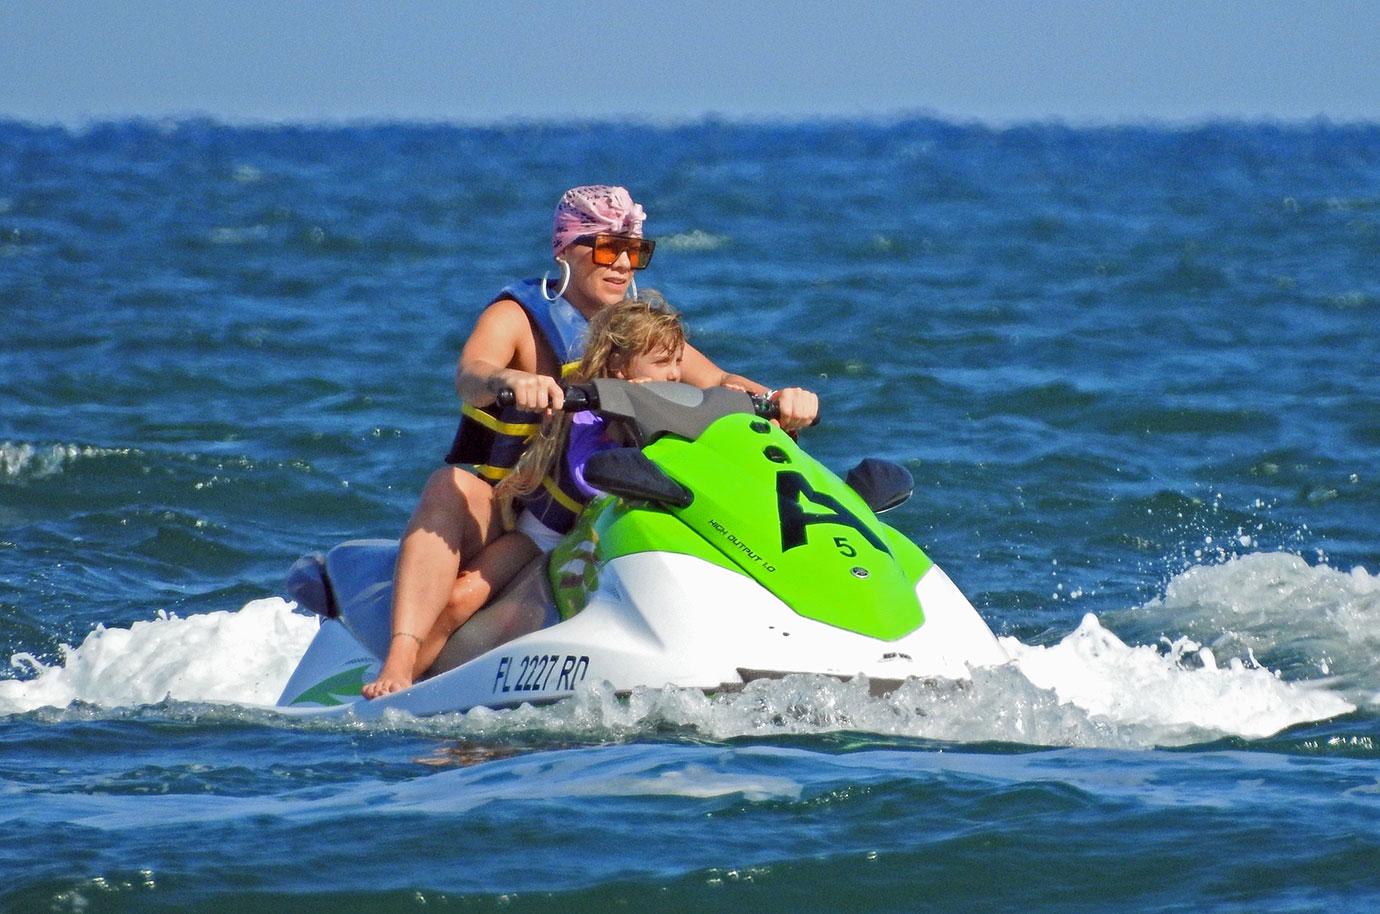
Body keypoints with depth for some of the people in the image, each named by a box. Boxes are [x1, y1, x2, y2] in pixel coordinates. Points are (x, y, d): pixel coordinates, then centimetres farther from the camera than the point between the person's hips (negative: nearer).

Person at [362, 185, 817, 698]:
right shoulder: (519, 315, -4)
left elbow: (718, 383, 1)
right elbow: (469, 376, -24)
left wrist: (776, 401, -23)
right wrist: (513, 381, -49)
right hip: (494, 506, -2)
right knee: (450, 486, -38)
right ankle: (399, 660, -48)